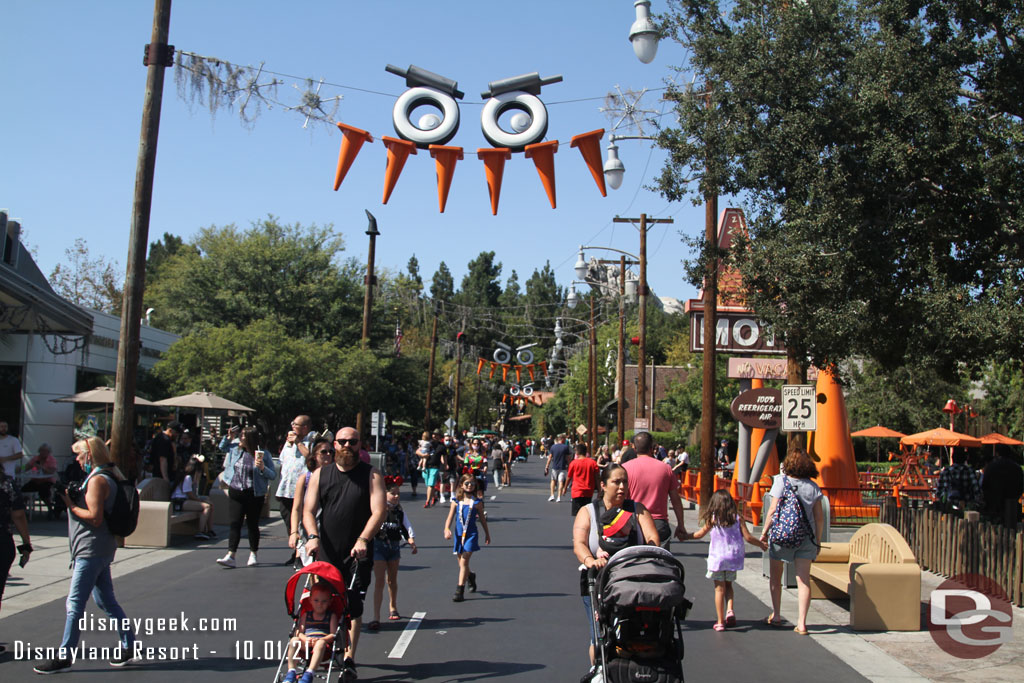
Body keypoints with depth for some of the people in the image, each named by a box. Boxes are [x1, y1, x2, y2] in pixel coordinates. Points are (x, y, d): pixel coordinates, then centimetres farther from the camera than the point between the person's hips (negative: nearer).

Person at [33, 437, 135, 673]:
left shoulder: (97, 480, -15)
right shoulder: (106, 477, 16)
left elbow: (95, 517, -22)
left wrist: (71, 505, -12)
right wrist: (71, 497, 9)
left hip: (91, 551, -10)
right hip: (100, 550, 10)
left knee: (75, 603, -5)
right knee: (106, 601, 13)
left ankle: (64, 657, 0)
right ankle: (128, 646, 17)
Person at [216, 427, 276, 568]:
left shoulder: (262, 454, -4)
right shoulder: (234, 451, 7)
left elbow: (273, 475, -7)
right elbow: (227, 467, 27)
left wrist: (262, 468, -19)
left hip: (254, 494, -3)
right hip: (235, 493, 3)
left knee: (252, 524, 6)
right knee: (235, 523, -5)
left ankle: (253, 555, 20)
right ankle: (230, 556, -9)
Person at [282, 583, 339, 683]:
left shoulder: (332, 616, 12)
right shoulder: (306, 615, 21)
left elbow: (333, 634, 0)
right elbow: (299, 633, 10)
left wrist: (319, 639, -19)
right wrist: (306, 639, -13)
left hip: (325, 648, -3)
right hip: (306, 647, 3)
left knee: (321, 643, -37)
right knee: (294, 640, -26)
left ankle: (309, 674, -48)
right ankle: (291, 672, -30)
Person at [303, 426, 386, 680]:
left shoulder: (371, 475, 0)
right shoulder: (320, 475, 9)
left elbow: (379, 510, -9)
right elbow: (308, 510, 3)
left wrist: (363, 539, -23)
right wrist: (312, 536, -16)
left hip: (358, 554, -3)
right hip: (326, 552, 3)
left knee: (353, 607, -5)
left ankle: (349, 659, 1)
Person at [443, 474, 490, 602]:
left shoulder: (477, 502, -1)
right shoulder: (457, 501, 2)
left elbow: (482, 518, 10)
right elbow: (450, 517, -2)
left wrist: (487, 534, 16)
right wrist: (447, 529, -20)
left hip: (471, 534, -3)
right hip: (459, 534, 3)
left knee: (464, 561, -11)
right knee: (461, 562, 15)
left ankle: (460, 591, -7)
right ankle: (470, 577, 46)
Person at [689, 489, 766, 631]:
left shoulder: (712, 519, -5)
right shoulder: (737, 518, -1)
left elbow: (700, 534, 5)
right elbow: (748, 537, -1)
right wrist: (761, 544, 17)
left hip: (717, 557, -2)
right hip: (734, 556, 2)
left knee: (719, 588, 4)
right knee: (728, 585, 21)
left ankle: (720, 621, 6)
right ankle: (730, 610, -2)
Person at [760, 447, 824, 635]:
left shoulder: (782, 481, -5)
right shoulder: (813, 486, 3)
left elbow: (773, 510, -9)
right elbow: (819, 517, 4)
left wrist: (764, 532, 1)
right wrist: (817, 540, 14)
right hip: (806, 538, 2)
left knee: (775, 576, 16)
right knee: (803, 580, 2)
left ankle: (775, 616, 23)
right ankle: (801, 623, -3)